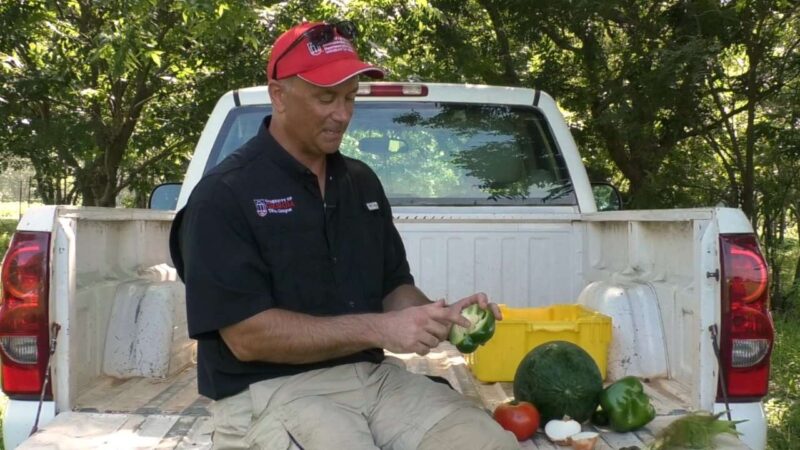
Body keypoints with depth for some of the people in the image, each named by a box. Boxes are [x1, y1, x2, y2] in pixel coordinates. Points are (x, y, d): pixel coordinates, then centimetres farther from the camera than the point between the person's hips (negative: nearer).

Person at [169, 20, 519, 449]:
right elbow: (247, 337, -15)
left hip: (374, 374, 5)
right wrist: (377, 329, -19)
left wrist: (440, 317, -6)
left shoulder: (362, 182, 11)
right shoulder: (224, 195, -9)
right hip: (270, 391, -5)